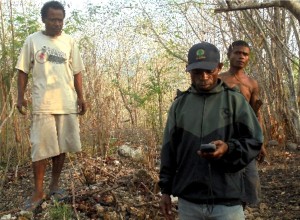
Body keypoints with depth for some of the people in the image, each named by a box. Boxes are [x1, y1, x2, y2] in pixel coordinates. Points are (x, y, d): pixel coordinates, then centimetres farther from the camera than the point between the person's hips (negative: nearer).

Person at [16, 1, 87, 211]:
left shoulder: (69, 41, 8)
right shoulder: (32, 40, 2)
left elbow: (76, 72, 10)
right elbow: (23, 71, 6)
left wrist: (81, 97, 4)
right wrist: (21, 97, 0)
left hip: (67, 103, 3)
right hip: (43, 104, -2)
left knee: (62, 145, 8)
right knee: (41, 147, -1)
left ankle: (55, 184, 24)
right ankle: (38, 191, 9)